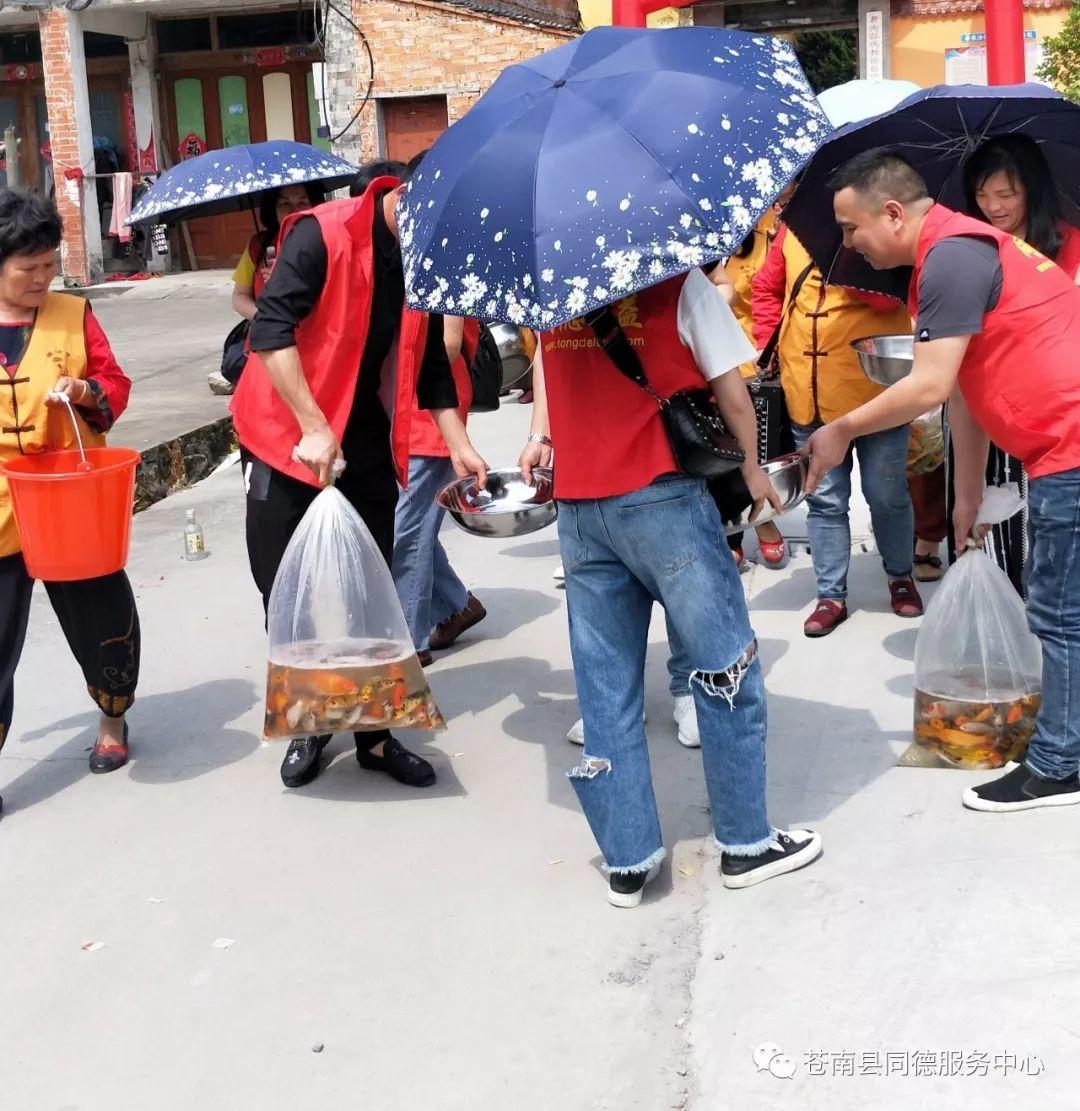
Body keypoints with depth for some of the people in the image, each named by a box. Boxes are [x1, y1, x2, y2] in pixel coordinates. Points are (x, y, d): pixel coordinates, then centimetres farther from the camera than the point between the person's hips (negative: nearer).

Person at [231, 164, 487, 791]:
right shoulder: (322, 235, -16)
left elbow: (431, 364, 12)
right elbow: (271, 330, -23)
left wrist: (460, 446, 3)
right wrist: (314, 430, -26)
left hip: (367, 446, 5)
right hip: (290, 440, -5)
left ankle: (374, 733, 18)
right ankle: (308, 726, 19)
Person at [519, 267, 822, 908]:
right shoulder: (680, 283, -6)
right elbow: (730, 389, -4)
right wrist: (753, 468, 9)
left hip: (578, 510, 5)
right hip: (662, 500, -5)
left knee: (606, 687, 10)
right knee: (726, 671, 9)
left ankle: (627, 861, 16)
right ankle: (746, 843, 17)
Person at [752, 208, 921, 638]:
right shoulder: (793, 228, 5)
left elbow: (888, 295, -23)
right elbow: (767, 288, 19)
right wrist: (771, 341, 9)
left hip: (874, 391, -3)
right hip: (808, 397, 4)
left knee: (887, 495, 9)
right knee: (825, 500, 10)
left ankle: (901, 578, 32)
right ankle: (831, 595, 20)